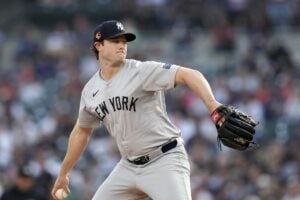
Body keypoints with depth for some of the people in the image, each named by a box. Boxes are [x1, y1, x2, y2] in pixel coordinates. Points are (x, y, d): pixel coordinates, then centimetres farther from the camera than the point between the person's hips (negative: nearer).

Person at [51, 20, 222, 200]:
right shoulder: (90, 90, 7)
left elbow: (189, 75, -24)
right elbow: (82, 131, 22)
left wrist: (212, 104, -42)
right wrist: (63, 174, 26)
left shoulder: (141, 71, -13)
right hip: (128, 167, 7)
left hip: (165, 161, -7)